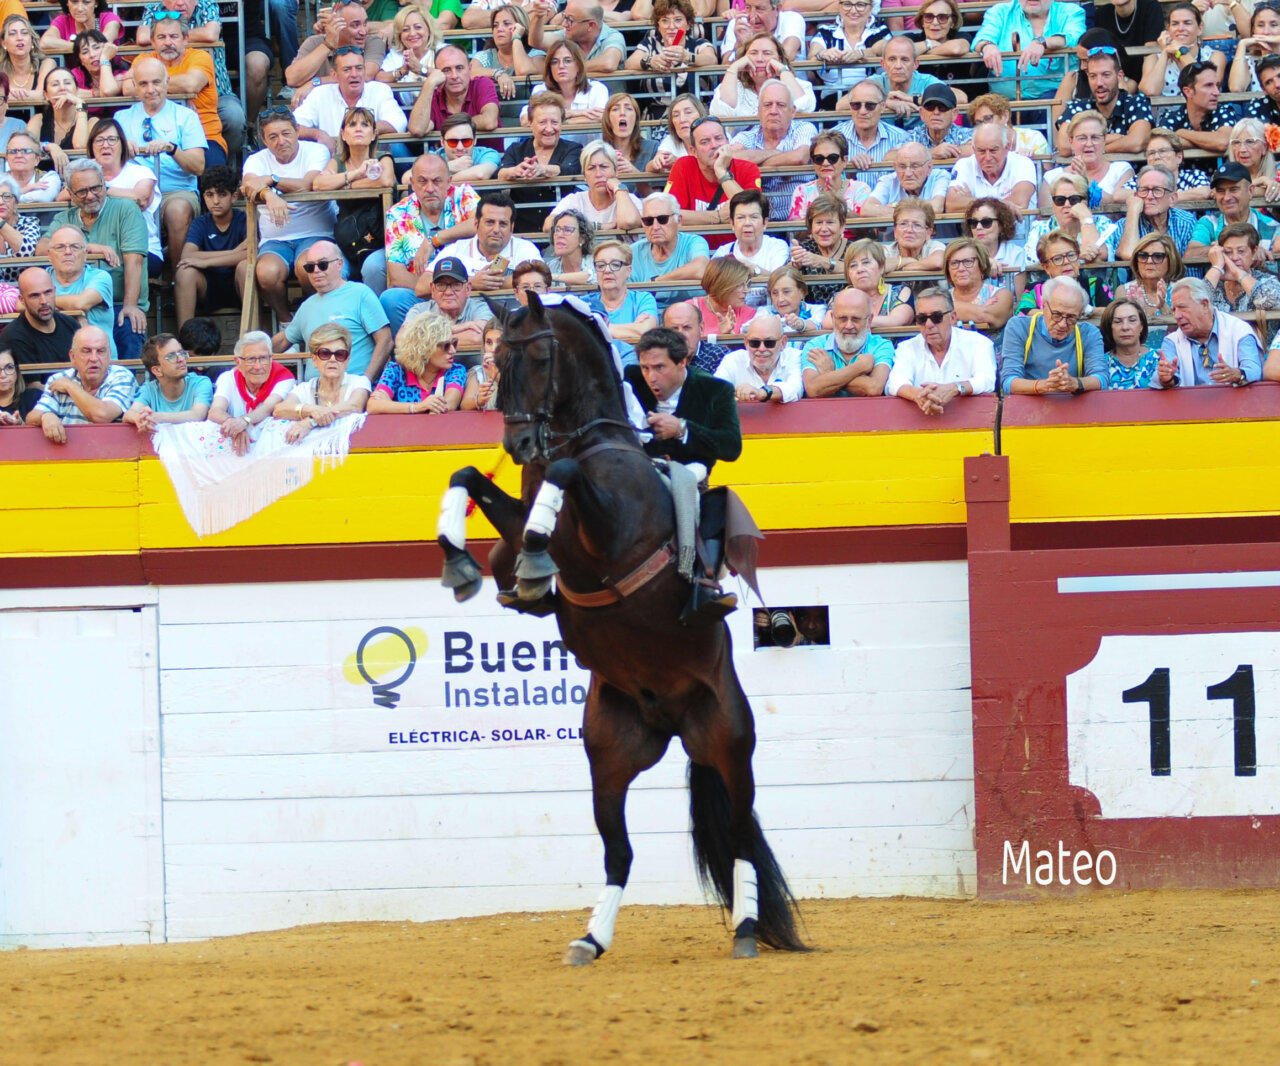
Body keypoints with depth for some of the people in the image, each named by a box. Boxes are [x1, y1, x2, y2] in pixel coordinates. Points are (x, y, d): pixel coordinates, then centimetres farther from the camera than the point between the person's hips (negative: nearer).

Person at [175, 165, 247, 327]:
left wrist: (205, 262, -26)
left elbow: (250, 254, -25)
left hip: (238, 288, -2)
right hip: (210, 288, 2)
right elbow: (186, 256, -16)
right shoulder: (201, 224, 2)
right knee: (185, 271, -26)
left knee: (245, 266, -33)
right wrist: (233, 253, -19)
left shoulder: (244, 220, -5)